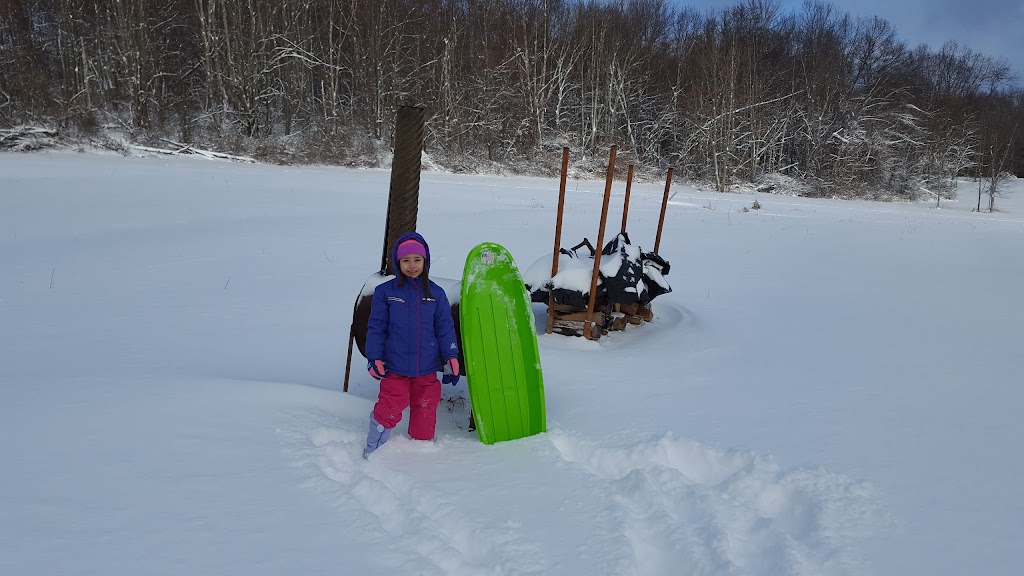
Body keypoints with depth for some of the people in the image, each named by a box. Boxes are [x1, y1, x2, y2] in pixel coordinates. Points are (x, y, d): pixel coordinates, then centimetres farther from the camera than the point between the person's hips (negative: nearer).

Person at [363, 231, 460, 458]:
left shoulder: (436, 293, 3)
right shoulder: (385, 292, -2)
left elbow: (445, 329, 7)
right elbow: (376, 328, 2)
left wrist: (451, 358, 3)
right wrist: (374, 359, -4)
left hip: (427, 369, 2)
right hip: (394, 367, -2)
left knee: (425, 412, 10)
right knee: (388, 410, -4)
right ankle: (372, 452, 16)